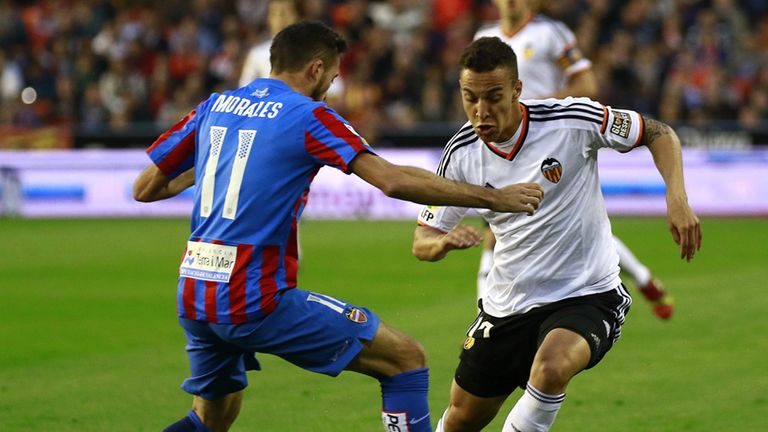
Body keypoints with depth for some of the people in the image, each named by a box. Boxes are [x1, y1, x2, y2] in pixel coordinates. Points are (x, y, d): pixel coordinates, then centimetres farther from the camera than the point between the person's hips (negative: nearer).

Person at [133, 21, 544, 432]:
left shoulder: (214, 106, 12)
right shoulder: (307, 116, -5)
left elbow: (144, 189, 16)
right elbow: (392, 180, -16)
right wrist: (494, 197, -10)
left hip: (193, 296, 7)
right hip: (256, 300, -7)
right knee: (406, 358, 0)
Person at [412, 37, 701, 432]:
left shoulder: (571, 121, -18)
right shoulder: (460, 154, -7)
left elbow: (659, 134, -7)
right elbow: (422, 241, 0)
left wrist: (677, 200, -24)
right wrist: (443, 242, -25)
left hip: (587, 293, -4)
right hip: (507, 306, 4)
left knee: (551, 367, -36)